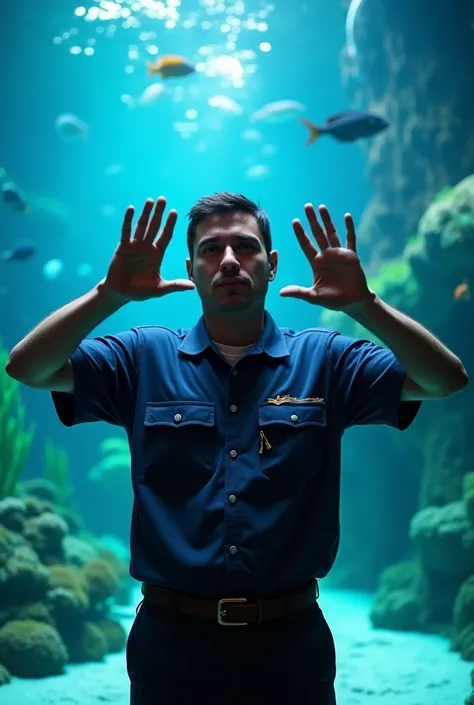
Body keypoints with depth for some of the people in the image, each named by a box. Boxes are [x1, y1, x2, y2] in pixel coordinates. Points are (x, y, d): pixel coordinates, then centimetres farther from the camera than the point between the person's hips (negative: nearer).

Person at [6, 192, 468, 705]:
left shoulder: (325, 359, 1)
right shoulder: (146, 358, 2)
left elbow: (446, 380, -8)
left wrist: (363, 305, -23)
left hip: (291, 643, 0)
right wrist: (111, 294, -21)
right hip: (172, 641, 0)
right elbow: (27, 368, -7)